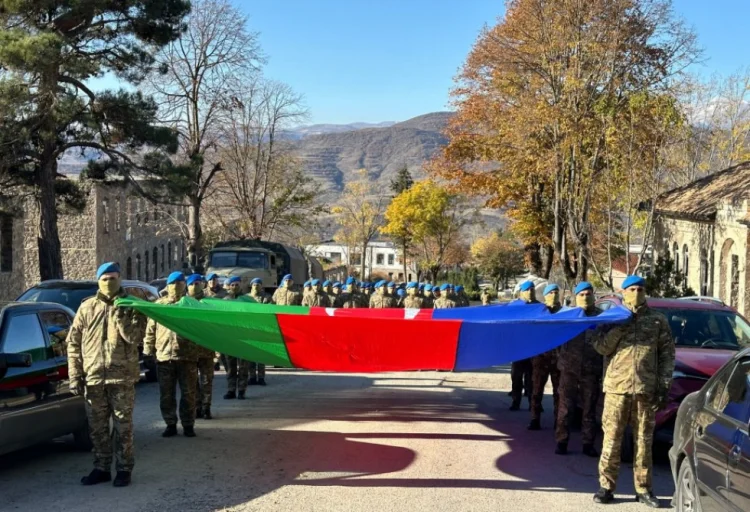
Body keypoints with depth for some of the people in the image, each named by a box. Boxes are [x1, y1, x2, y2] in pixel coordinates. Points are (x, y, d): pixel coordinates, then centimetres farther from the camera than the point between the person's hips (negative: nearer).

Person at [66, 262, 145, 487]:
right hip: (93, 377, 3)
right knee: (97, 427, 10)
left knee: (122, 425, 3)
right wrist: (75, 375, 0)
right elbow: (73, 343, 6)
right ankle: (101, 468, 22)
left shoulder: (131, 306, 1)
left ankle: (124, 469, 13)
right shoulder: (87, 307, 6)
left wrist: (120, 315, -19)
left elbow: (134, 337, -12)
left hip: (122, 377, -2)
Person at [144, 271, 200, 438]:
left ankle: (188, 425, 15)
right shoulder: (159, 304, 10)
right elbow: (151, 329, 9)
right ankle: (170, 424, 19)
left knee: (188, 393, 5)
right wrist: (149, 349, 2)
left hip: (187, 355, -1)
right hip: (164, 356, 1)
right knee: (166, 395, 7)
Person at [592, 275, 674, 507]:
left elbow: (667, 354, 7)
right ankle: (606, 486, 7)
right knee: (612, 438, 0)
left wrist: (664, 386, 0)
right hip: (616, 386, 0)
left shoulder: (658, 320, 9)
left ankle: (643, 489, 14)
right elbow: (601, 347, 0)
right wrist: (619, 327, -12)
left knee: (644, 440, 5)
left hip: (646, 389, 1)